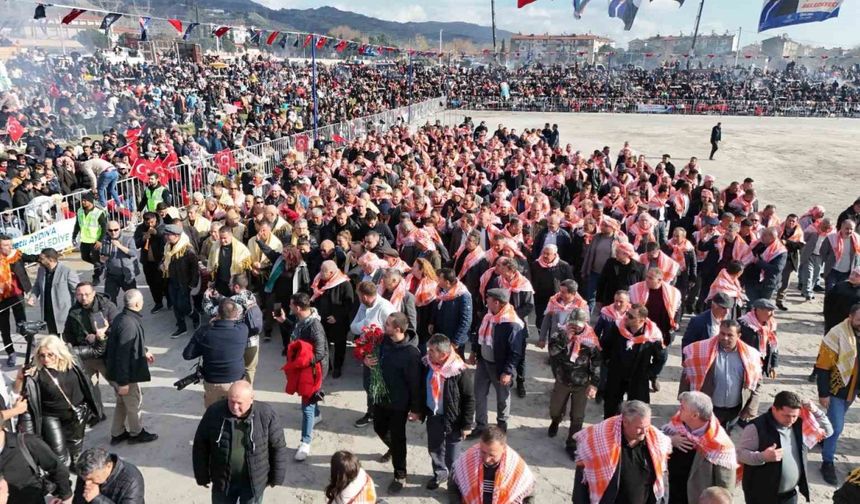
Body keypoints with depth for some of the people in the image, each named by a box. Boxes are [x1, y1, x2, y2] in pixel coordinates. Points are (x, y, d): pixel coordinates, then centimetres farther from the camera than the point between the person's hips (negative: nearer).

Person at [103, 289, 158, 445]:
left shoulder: (121, 318, 1)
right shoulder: (129, 324, -30)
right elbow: (123, 355, -29)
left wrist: (144, 352, 27)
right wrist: (123, 382, -24)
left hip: (115, 372, 9)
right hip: (126, 374, -9)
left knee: (122, 402, 25)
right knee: (135, 403, 13)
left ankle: (117, 433, 38)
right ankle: (136, 433, 32)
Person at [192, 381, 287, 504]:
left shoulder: (266, 415, -18)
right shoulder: (214, 412, -15)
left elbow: (278, 447, -7)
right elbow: (201, 445, -3)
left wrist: (276, 477, 0)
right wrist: (202, 475, 3)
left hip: (253, 481, -2)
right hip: (222, 480, 2)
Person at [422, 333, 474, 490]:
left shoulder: (460, 371, -26)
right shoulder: (427, 364, -9)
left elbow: (469, 399, -17)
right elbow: (423, 389, 9)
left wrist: (467, 424, -13)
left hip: (452, 418, -5)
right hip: (433, 416, 5)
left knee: (452, 451, 14)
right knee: (434, 448, 22)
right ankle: (439, 473, 46)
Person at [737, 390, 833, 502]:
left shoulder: (798, 425, 1)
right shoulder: (757, 427, -20)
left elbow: (827, 431, 9)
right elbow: (740, 453, -18)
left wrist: (815, 411, -7)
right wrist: (763, 456, -35)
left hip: (790, 495, 6)